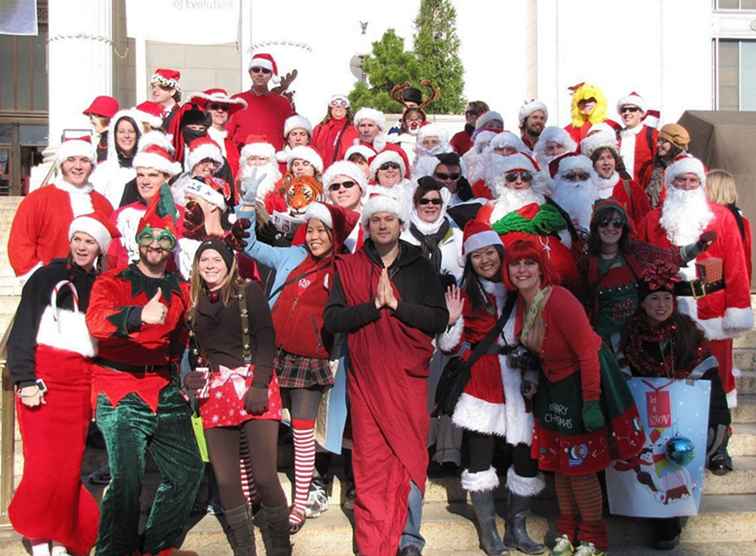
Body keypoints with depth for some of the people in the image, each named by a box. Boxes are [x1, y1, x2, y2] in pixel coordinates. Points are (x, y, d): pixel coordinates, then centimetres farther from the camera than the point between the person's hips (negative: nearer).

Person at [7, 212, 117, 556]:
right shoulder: (47, 277, 4)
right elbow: (22, 330, -1)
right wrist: (25, 380, -10)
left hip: (81, 382, 3)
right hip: (45, 376, -3)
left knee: (71, 464, 0)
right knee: (45, 461, -7)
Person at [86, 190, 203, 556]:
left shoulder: (180, 290, 14)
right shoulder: (112, 282, -2)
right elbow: (96, 320, -24)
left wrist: (179, 375, 14)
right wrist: (139, 315, -42)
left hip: (166, 392, 6)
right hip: (120, 394, -5)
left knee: (187, 471, 8)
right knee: (127, 478, -15)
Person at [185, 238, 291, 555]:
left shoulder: (248, 291, 4)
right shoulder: (195, 301, 16)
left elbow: (266, 339, -5)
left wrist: (259, 384, -15)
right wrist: (191, 379, 2)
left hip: (254, 387, -4)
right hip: (214, 393, 4)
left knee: (264, 476, -9)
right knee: (226, 481, 3)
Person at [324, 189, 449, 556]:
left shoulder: (420, 268, 8)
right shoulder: (348, 267, 8)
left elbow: (439, 319, -1)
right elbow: (332, 320, -3)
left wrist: (397, 304, -13)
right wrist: (374, 305, -15)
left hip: (409, 376, 0)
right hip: (365, 377, 0)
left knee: (410, 456, 0)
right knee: (370, 459, -1)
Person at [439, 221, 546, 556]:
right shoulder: (466, 294, 1)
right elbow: (450, 347, -1)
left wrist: (532, 377, 8)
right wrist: (452, 320, -18)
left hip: (518, 386, 3)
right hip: (481, 386, -3)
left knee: (526, 455, 3)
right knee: (481, 458, 1)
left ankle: (516, 529, 18)